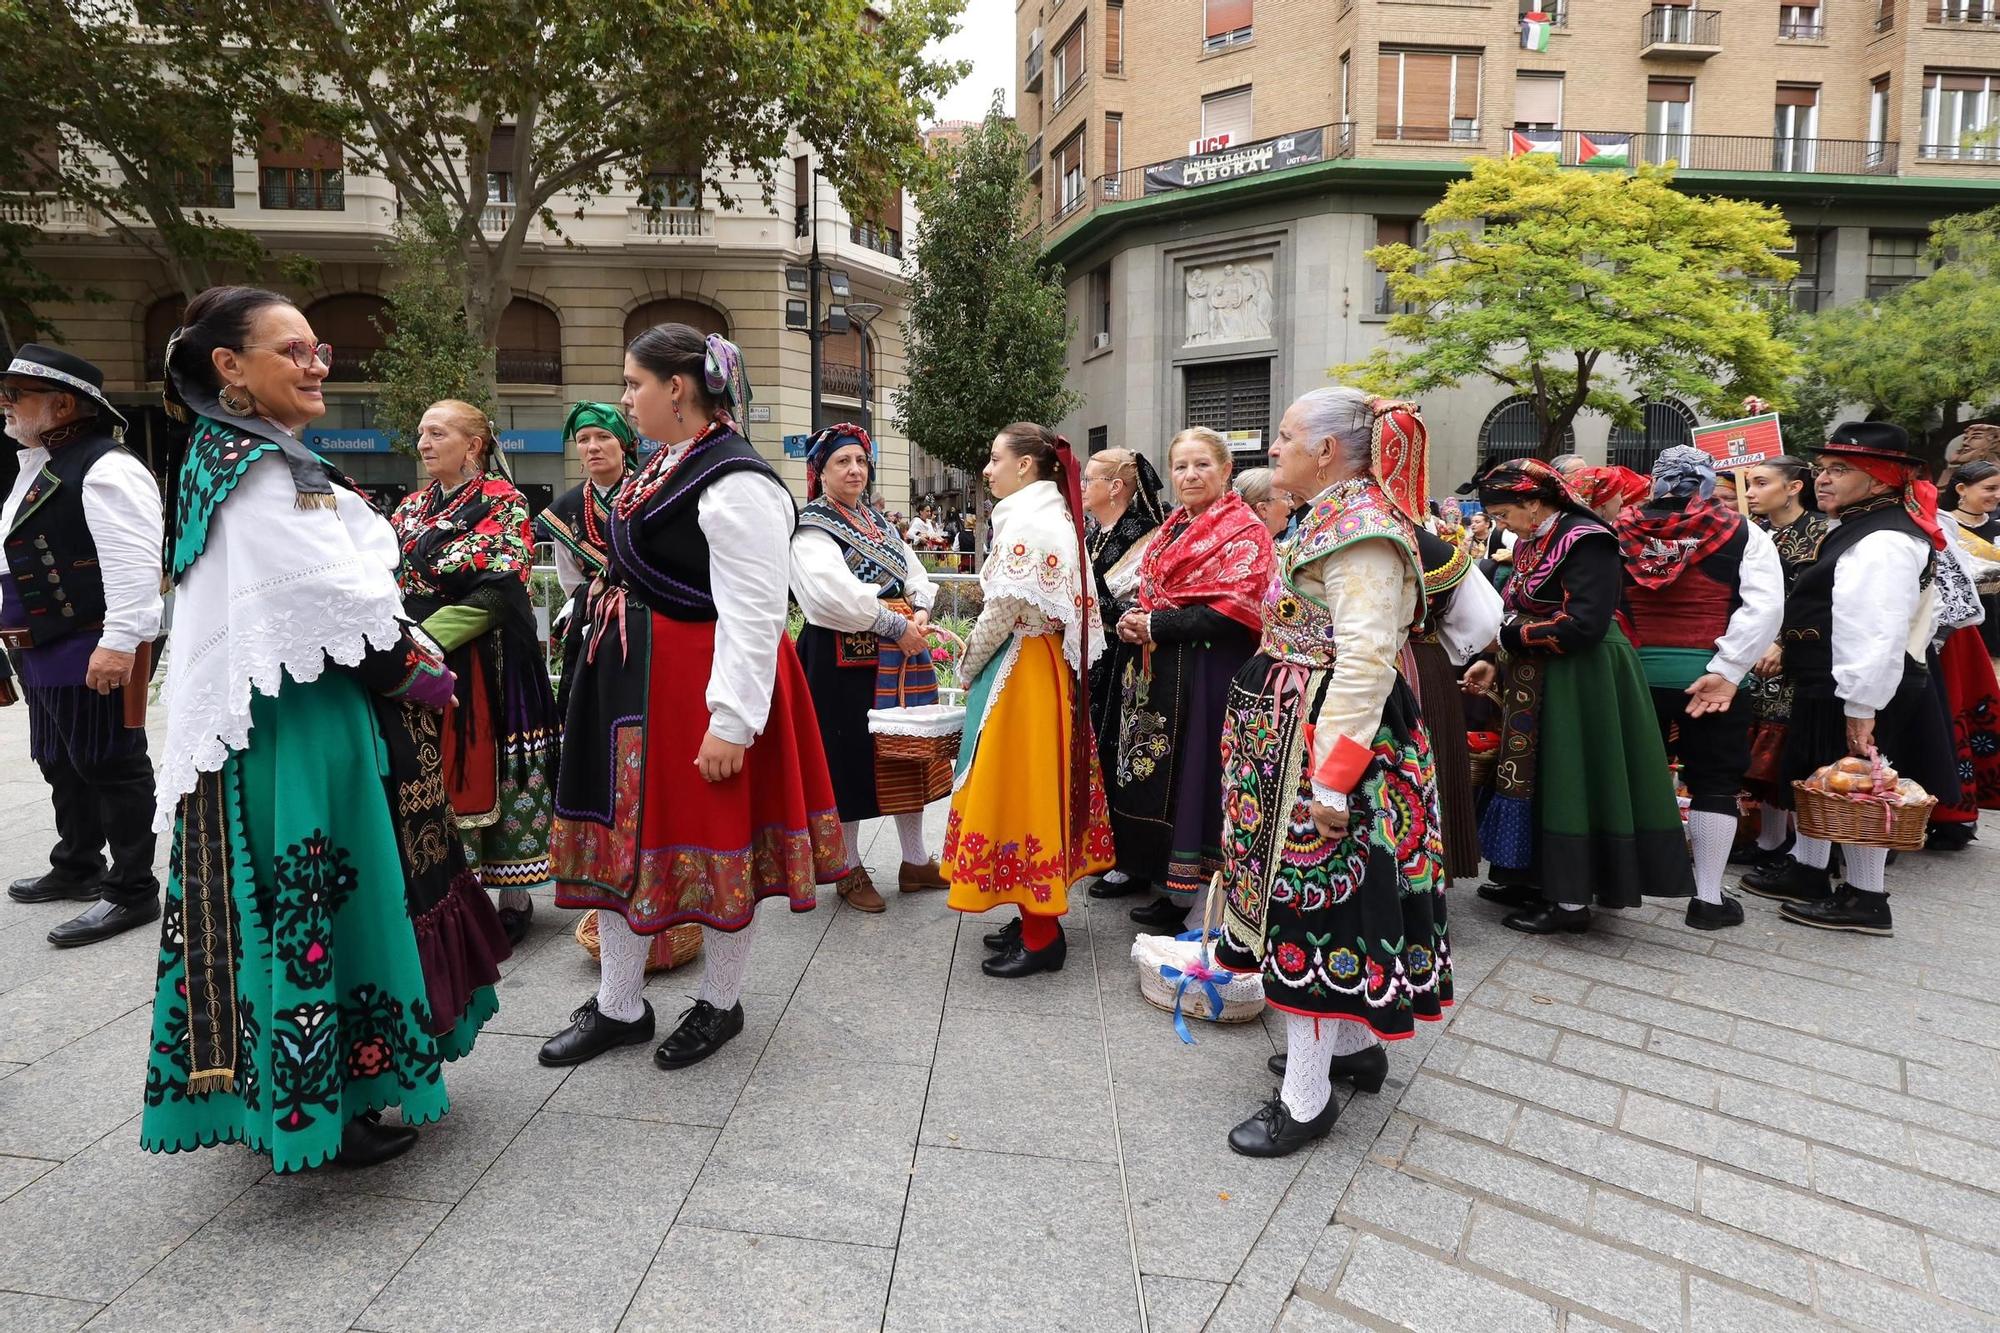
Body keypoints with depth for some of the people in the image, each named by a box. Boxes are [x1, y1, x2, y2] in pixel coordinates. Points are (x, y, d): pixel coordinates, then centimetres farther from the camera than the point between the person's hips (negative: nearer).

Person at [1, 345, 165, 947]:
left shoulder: (105, 469, -16)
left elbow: (134, 564, -25)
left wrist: (119, 643, -29)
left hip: (93, 652, -10)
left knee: (111, 766, -2)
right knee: (62, 764, 21)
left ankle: (132, 890, 8)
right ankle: (77, 867, 37)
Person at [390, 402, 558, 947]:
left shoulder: (502, 502, -6)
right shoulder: (412, 507, 15)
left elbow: (498, 593, -15)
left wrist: (424, 640, -20)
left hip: (481, 665, -6)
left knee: (486, 773, -1)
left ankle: (513, 898, 13)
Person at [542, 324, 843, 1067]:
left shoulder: (735, 485, -18)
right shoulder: (662, 470, 12)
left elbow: (754, 615, -22)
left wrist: (731, 722, -24)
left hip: (702, 685, -10)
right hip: (634, 683, 10)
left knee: (713, 839, 5)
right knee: (623, 836, 14)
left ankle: (721, 1004, 27)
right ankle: (618, 1007, 30)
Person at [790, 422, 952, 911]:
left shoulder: (877, 521, 16)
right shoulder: (810, 528, -8)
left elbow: (914, 573, 13)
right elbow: (835, 595, -22)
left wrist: (920, 614, -8)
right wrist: (896, 624, -20)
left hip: (901, 654, 7)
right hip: (844, 660, -7)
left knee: (907, 750, 11)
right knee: (850, 758, 2)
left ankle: (915, 862, 24)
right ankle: (850, 870, 18)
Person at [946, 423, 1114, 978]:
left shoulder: (1024, 522, -16)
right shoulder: (1057, 518, 13)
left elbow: (1003, 610, -19)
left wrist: (969, 667, -3)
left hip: (1018, 670, -10)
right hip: (1051, 664, 10)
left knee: (1020, 786, -3)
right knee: (1038, 785, 15)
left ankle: (1040, 936, 7)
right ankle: (1040, 915, 25)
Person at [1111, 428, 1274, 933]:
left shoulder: (1243, 530, -8)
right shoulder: (1172, 529, 17)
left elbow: (1234, 611, -18)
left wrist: (1155, 626, -16)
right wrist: (1132, 622, 0)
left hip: (1207, 676, -8)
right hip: (1158, 675, 8)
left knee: (1196, 777, -3)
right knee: (1160, 777, 12)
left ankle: (1203, 909, 9)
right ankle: (1174, 890, 25)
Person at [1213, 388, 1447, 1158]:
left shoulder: (1358, 526, -17)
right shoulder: (1335, 517, 14)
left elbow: (1368, 659, -25)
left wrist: (1333, 776, -27)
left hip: (1329, 735, -10)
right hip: (1300, 732, 10)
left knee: (1312, 898, -4)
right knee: (1328, 890, 19)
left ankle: (1307, 1097, 9)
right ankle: (1354, 1044, 36)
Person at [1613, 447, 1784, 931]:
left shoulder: (1622, 531, 1)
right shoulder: (1741, 533, -5)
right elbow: (1765, 607, -13)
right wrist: (1725, 670, -15)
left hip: (1636, 673, 3)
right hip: (1712, 677, -2)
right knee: (1714, 785, 8)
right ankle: (1708, 899, 12)